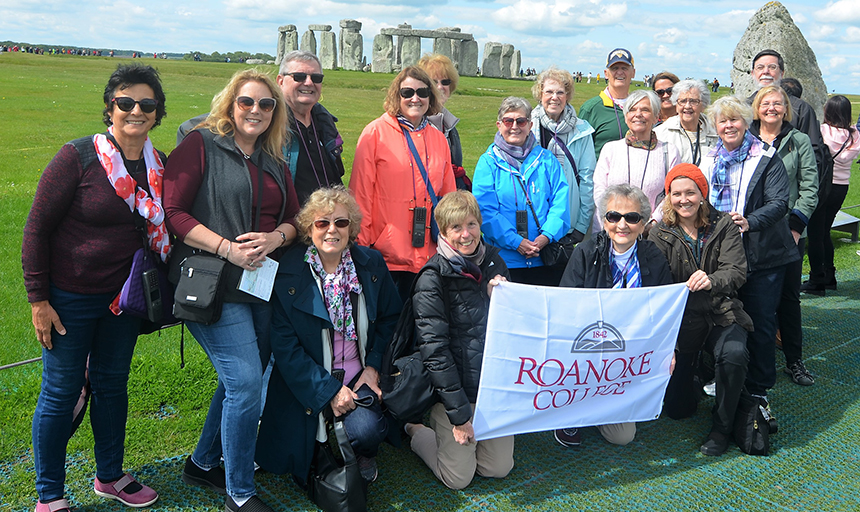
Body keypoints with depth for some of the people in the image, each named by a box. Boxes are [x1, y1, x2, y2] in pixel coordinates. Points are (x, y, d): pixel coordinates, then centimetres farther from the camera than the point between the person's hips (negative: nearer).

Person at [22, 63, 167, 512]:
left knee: (113, 384, 17)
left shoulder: (160, 166, -1)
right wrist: (38, 300, -12)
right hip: (70, 297, -5)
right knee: (61, 393, 6)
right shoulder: (78, 157, -16)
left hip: (125, 297, 5)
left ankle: (110, 476, 36)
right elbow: (36, 229, -12)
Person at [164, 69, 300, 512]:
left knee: (239, 381, 15)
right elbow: (172, 212, -10)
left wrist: (275, 237, -8)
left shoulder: (274, 163, 16)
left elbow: (295, 218, 15)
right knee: (246, 382, -11)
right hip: (213, 285, -7)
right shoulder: (200, 144, -3)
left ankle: (203, 463, 37)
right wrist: (227, 248, -18)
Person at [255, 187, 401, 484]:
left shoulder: (372, 264, 0)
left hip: (361, 375, 1)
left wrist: (374, 367, -3)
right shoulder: (287, 273, -10)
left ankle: (364, 454, 12)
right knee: (293, 457, -11)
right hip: (310, 385, -1)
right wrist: (329, 390, -15)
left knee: (366, 429, -25)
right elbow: (285, 346, -10)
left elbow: (391, 318, 11)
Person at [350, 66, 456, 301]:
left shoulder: (439, 138, 13)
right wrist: (363, 245, -7)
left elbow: (449, 196, 16)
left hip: (429, 255, 4)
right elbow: (360, 194, -3)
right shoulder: (376, 133, -1)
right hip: (387, 255, -4)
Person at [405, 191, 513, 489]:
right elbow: (434, 350, -17)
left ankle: (440, 425, 32)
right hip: (455, 388, -5)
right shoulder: (433, 279, -15)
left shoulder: (493, 261, 2)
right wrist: (459, 413, -16)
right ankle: (415, 430, 27)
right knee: (459, 478, 2)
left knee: (499, 469, 10)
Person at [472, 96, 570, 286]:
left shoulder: (546, 159, 12)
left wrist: (547, 235, -14)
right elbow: (485, 209, -6)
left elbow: (560, 201, 3)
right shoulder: (488, 162, 4)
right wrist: (515, 242, -16)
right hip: (504, 259, -2)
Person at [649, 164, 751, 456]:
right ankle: (692, 380, 40)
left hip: (722, 315, 0)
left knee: (734, 355, -35)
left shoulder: (723, 226, -2)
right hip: (681, 320, 0)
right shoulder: (660, 235, -3)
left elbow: (736, 271, -13)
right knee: (676, 408, 1)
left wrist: (711, 280, -35)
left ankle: (722, 427, -9)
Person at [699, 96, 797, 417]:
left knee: (761, 324, 1)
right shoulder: (709, 161, 11)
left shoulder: (766, 158, -3)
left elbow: (779, 201, -13)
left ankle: (758, 389, 15)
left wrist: (750, 221, -29)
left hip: (762, 257, -4)